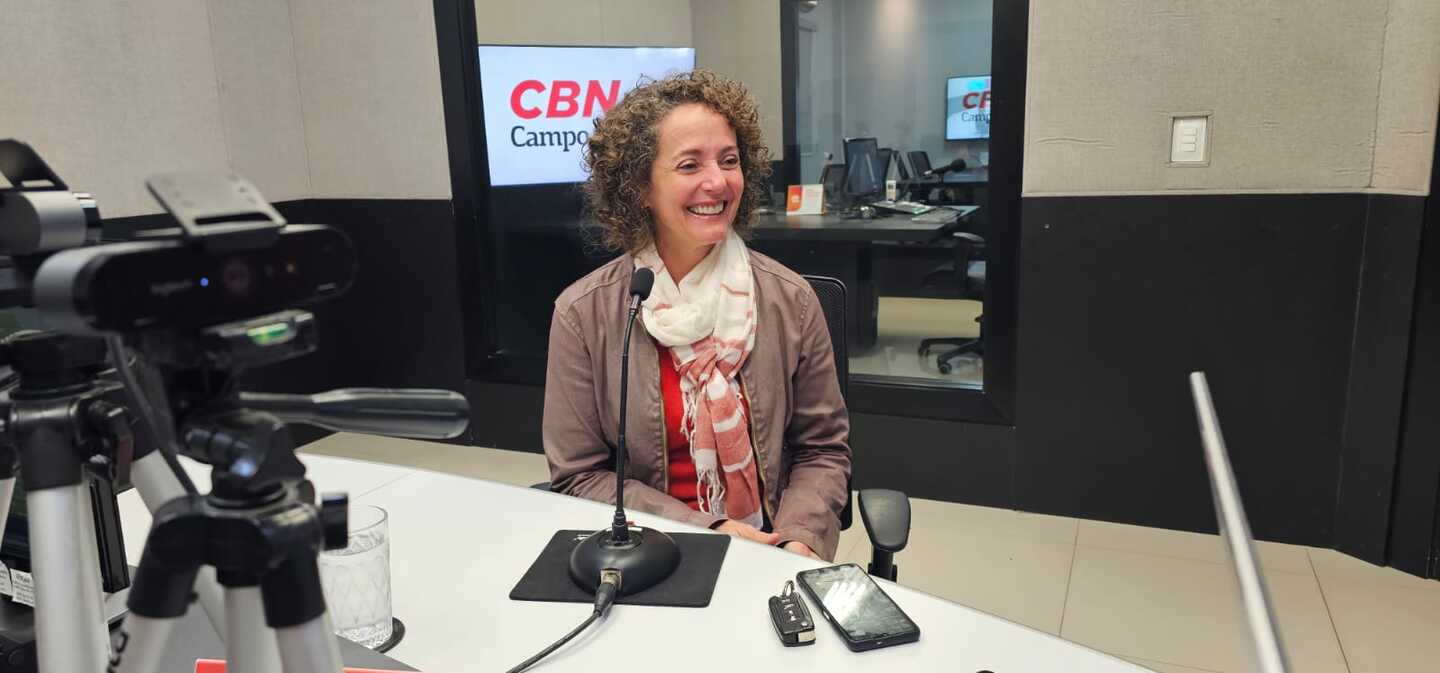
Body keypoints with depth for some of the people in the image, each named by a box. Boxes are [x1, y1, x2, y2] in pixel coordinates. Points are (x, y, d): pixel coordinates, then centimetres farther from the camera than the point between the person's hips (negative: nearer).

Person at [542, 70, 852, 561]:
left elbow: (823, 450, 2)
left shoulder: (790, 300, -4)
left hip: (768, 550, 0)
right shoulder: (583, 314, -9)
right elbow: (579, 475, -6)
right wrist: (706, 531, -16)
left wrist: (800, 537, -16)